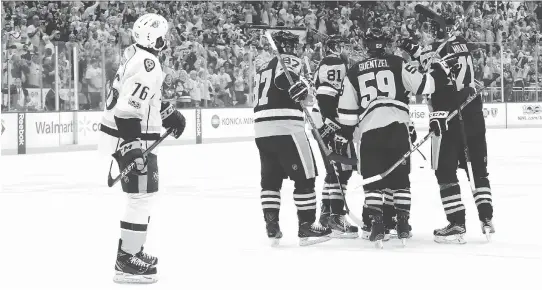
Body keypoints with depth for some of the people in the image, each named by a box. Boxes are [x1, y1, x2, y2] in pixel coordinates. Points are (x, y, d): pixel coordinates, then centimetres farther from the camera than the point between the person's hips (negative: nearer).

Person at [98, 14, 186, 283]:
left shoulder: (135, 54, 11)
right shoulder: (147, 63, -20)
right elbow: (128, 109, -29)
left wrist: (170, 114, 33)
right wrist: (133, 150, -31)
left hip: (130, 137, 11)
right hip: (131, 139, -11)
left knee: (143, 196, 22)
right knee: (142, 198, -8)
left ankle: (132, 251, 34)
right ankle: (127, 263, -6)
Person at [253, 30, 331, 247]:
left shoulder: (262, 70, 26)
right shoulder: (289, 60, 1)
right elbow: (283, 77, -21)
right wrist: (299, 86, -28)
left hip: (261, 129, 8)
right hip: (286, 127, -8)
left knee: (270, 178, 13)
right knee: (304, 177, 0)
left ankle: (272, 228, 9)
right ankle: (307, 226, 2)